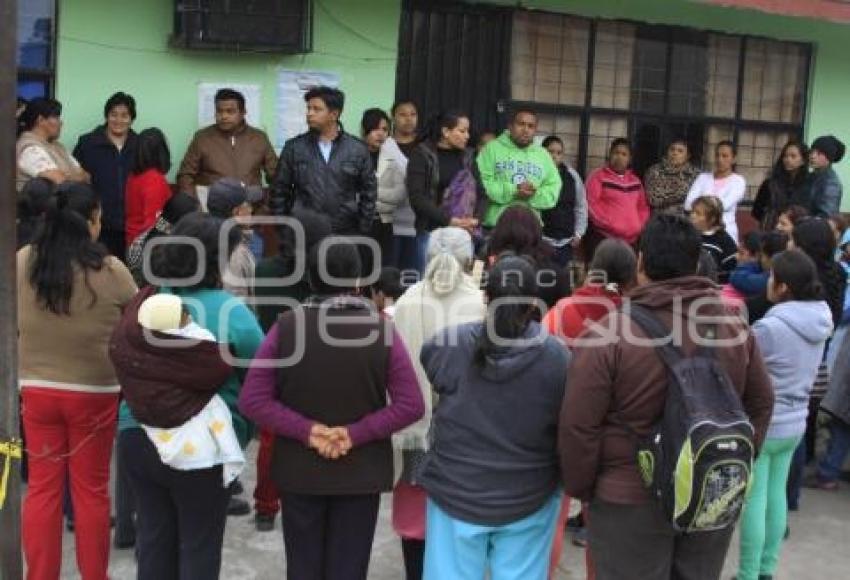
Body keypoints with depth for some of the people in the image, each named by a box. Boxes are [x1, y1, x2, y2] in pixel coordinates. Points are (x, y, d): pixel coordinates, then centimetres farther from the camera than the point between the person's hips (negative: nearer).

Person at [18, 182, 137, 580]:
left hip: (36, 389, 3)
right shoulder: (110, 270, -17)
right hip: (94, 393, -2)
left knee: (42, 487, 12)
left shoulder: (23, 262, -8)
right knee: (91, 489, 11)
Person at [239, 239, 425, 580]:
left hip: (299, 471, 1)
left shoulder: (286, 326, -10)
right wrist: (356, 433, -13)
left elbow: (253, 400, -11)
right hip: (361, 472, -1)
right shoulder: (380, 328, -11)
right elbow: (411, 405, -13)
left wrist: (306, 430, -12)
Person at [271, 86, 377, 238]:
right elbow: (279, 192, 8)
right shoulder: (294, 147, 4)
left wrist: (363, 232, 1)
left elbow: (369, 193, 7)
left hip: (346, 236, 0)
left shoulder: (357, 149, 3)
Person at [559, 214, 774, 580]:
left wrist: (581, 489, 0)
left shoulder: (609, 333, -18)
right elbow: (760, 404, 9)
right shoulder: (734, 325, -3)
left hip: (631, 498, -4)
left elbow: (579, 426, -15)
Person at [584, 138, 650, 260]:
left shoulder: (635, 180, 19)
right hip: (602, 238, -5)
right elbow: (591, 205, -7)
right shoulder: (598, 176, 2)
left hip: (631, 239, 5)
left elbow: (643, 206, 21)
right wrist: (611, 224, -13)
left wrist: (639, 225, 3)